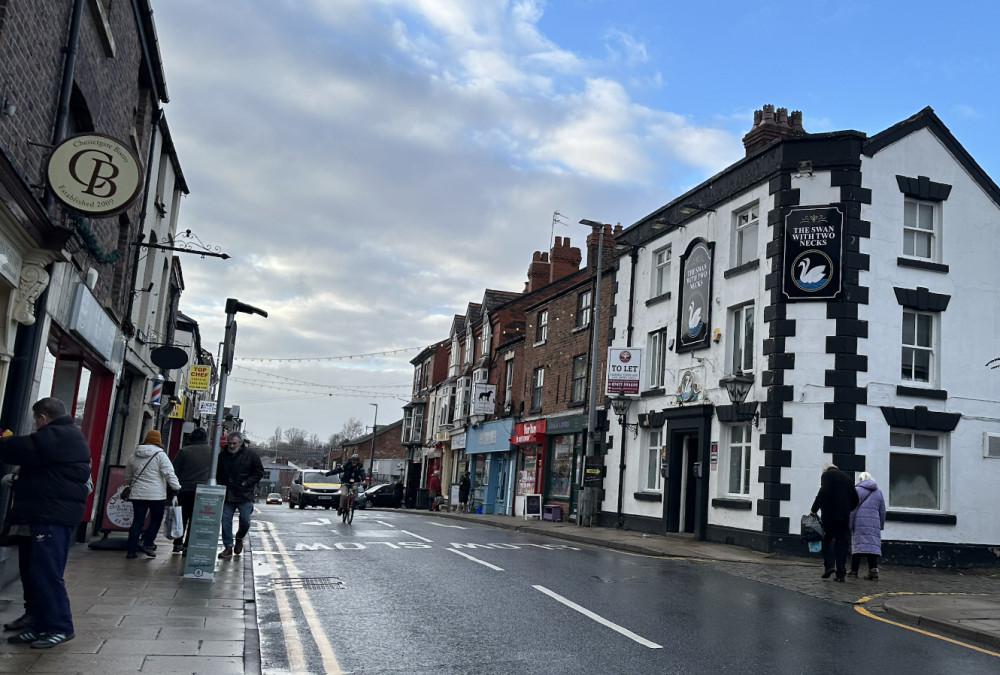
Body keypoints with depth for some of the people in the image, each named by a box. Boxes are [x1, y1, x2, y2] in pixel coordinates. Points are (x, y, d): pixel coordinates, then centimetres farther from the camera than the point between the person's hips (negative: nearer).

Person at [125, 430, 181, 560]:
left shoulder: (135, 455, 11)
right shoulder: (160, 455, -7)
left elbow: (127, 477, 22)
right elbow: (169, 474, -13)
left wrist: (131, 486, 39)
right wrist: (177, 488, -10)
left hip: (138, 494, 5)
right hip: (156, 495, -5)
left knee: (137, 521, 7)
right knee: (156, 519, 10)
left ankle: (131, 550, 5)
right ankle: (147, 543, 0)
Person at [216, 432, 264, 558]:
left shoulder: (251, 454, -5)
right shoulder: (223, 455, 5)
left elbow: (259, 472, -1)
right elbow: (218, 473, 18)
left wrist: (247, 483, -10)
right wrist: (222, 485, 3)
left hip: (245, 495, -3)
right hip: (227, 494, 3)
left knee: (245, 520, 0)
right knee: (225, 519, 0)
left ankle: (239, 538, 28)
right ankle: (228, 547, 8)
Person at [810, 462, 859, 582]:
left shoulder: (826, 475, 0)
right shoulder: (846, 477, 15)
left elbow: (823, 493, -16)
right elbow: (855, 499, 14)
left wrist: (814, 509, -10)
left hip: (829, 515, -4)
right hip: (844, 517, 4)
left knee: (827, 540, 9)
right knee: (842, 544, 5)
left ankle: (829, 566, -7)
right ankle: (841, 574, 3)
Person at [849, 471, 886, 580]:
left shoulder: (857, 490, 0)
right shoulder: (878, 492, 15)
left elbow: (852, 509, -5)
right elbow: (882, 511, 18)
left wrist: (849, 525, -3)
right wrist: (881, 526, 25)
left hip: (859, 523, -3)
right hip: (874, 524, 3)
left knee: (857, 545, 0)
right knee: (873, 545, 1)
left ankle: (854, 571, 4)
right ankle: (874, 571, -8)